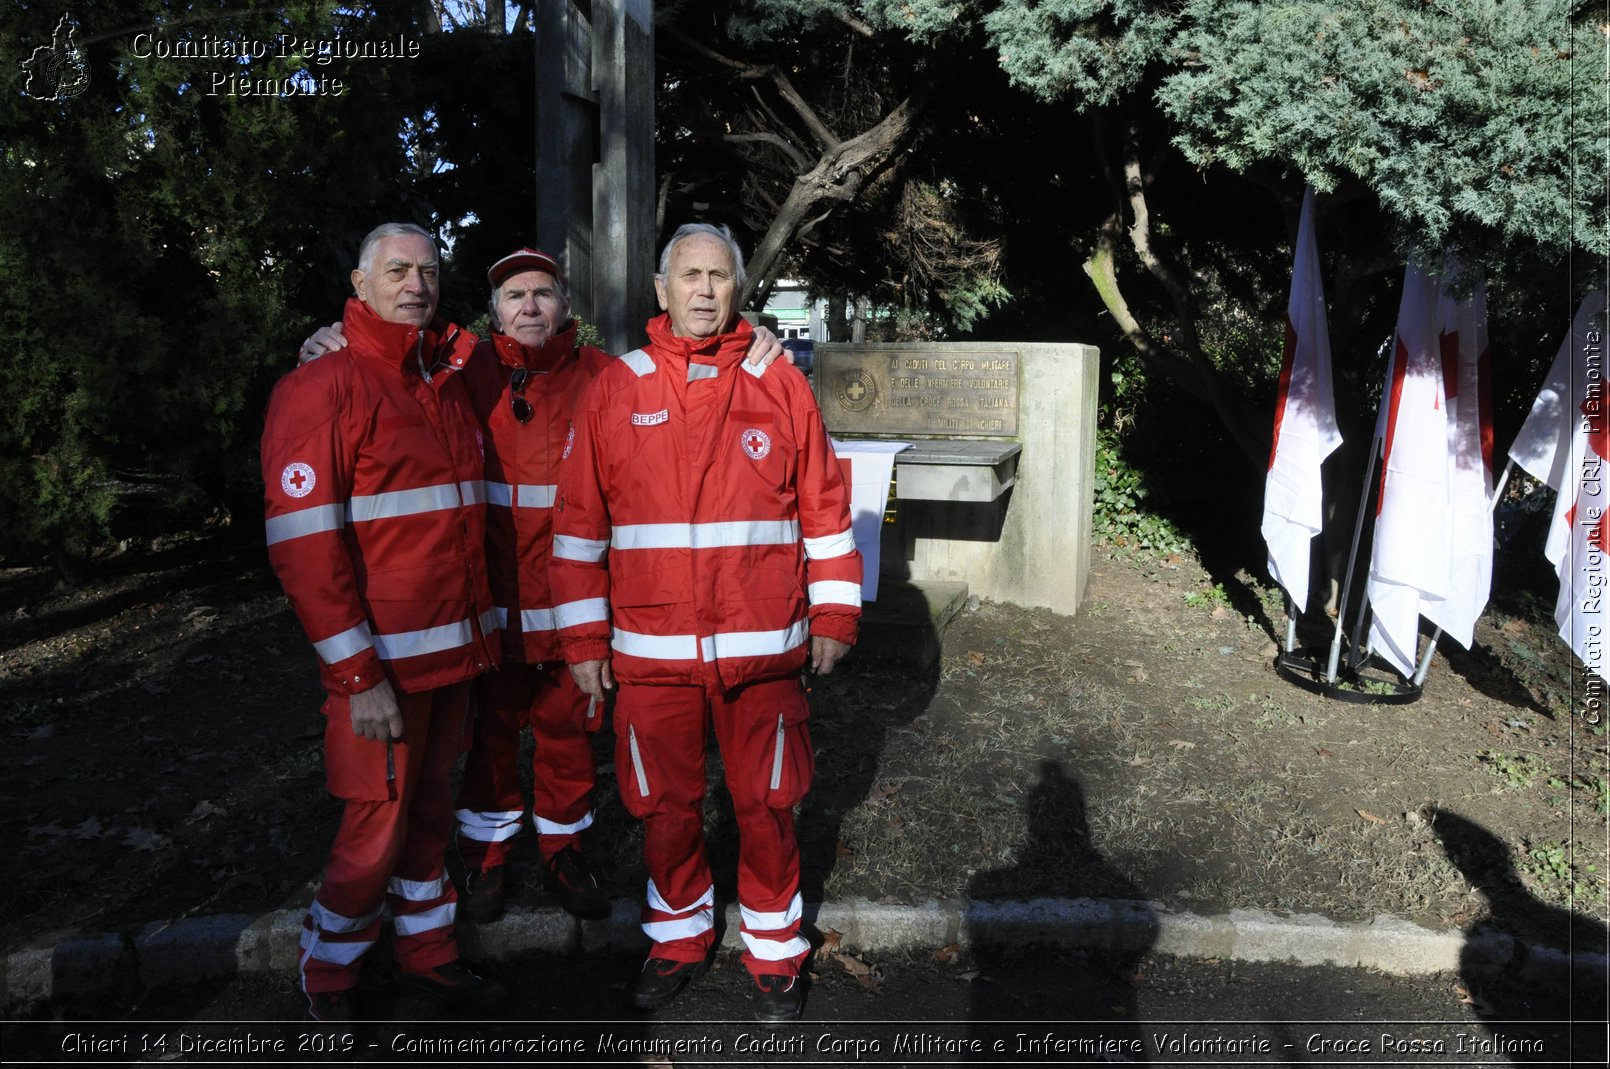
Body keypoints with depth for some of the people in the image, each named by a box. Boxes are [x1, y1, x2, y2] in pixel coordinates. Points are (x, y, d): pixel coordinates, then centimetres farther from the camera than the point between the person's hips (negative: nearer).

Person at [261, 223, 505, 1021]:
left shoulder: (449, 381, 13)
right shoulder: (323, 386, -9)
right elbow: (303, 544, -15)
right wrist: (358, 676, -17)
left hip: (454, 651, 6)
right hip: (382, 662, -6)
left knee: (430, 807, 17)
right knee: (377, 827, 4)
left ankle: (426, 953, 34)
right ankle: (327, 976, 27)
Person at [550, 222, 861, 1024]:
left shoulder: (780, 387, 2)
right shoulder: (615, 391, 2)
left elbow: (825, 508, 5)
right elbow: (579, 523, 3)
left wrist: (835, 615, 4)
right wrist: (583, 637, 2)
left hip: (764, 649, 0)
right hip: (650, 651, 1)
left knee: (766, 805, 11)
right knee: (664, 807, 13)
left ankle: (774, 952, 31)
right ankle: (679, 939, 36)